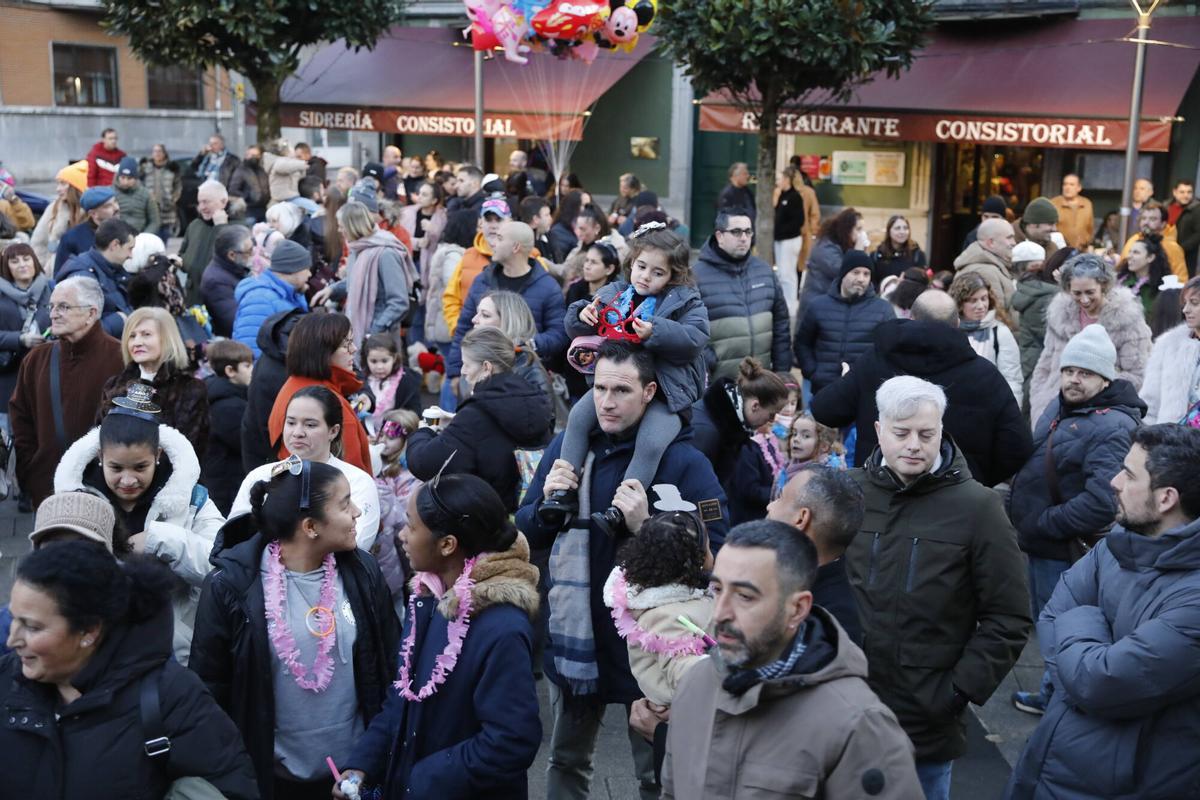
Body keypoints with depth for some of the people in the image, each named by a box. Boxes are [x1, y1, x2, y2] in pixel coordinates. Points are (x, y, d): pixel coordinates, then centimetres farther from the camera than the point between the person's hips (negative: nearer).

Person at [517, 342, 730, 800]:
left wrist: (645, 528, -28)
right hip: (573, 636, 4)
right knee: (565, 762, 22)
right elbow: (525, 535, 6)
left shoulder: (683, 462, -14)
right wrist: (547, 502, -14)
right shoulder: (567, 446, 0)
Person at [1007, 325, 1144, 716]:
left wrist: (1043, 524, -22)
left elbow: (1102, 502, -33)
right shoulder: (1059, 407, 5)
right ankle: (1051, 694, 43)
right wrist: (1022, 515, 9)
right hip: (1041, 542, 9)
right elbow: (1033, 463, 19)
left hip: (1068, 550, -9)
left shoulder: (1113, 427, -23)